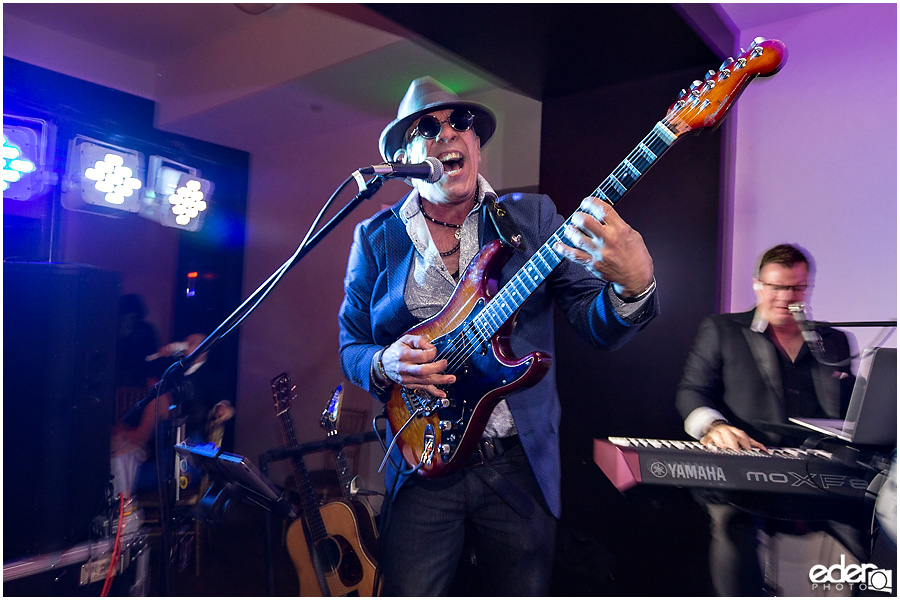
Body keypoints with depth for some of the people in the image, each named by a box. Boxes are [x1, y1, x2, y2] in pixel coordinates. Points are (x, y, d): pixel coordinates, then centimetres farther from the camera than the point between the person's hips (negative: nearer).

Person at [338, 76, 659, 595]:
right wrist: (385, 364, -16)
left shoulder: (532, 216, 1)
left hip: (521, 462, 1)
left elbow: (598, 327, -6)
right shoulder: (375, 238, 3)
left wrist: (632, 284, -28)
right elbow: (350, 347, 7)